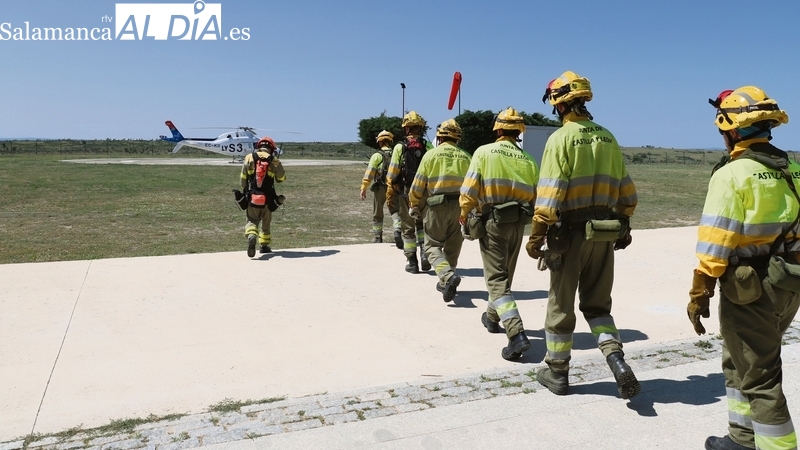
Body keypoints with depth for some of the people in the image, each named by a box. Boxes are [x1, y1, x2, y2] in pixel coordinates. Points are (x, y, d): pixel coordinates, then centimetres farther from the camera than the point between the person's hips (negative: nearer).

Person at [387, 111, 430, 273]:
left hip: (405, 193, -2)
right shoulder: (427, 147, -2)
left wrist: (390, 197, 0)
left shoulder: (400, 147, -6)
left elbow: (392, 175, -7)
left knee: (408, 228, 10)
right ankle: (425, 252, 7)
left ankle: (412, 263, 13)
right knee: (422, 224, 23)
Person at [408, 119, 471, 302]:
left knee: (433, 245, 4)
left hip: (437, 205, -3)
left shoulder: (431, 154, -2)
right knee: (452, 246, 15)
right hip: (460, 205, 3)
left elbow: (418, 184, -2)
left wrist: (414, 205, 12)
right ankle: (445, 282, 25)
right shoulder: (465, 157, 6)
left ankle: (448, 276, -19)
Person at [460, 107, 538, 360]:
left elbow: (469, 190, -10)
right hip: (518, 223, 5)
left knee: (497, 280, -3)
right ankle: (492, 317, 43)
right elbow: (536, 198, 3)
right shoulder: (528, 160, 4)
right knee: (505, 275, 22)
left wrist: (465, 218, 2)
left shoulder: (484, 152, -6)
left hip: (492, 221, -4)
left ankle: (517, 334, -17)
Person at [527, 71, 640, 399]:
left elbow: (550, 193, -17)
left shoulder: (561, 138, -10)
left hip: (570, 232, -5)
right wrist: (624, 227, 21)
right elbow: (625, 190, 12)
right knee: (597, 303, 17)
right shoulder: (607, 137, 8)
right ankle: (616, 359, -1)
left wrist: (536, 236, -12)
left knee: (561, 305, 9)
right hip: (604, 232, 6)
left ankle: (557, 372, 20)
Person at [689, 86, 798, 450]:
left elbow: (715, 245, -19)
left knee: (759, 377, 3)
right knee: (740, 362, 22)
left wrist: (699, 295, -12)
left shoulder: (732, 174, -16)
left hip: (750, 290, -8)